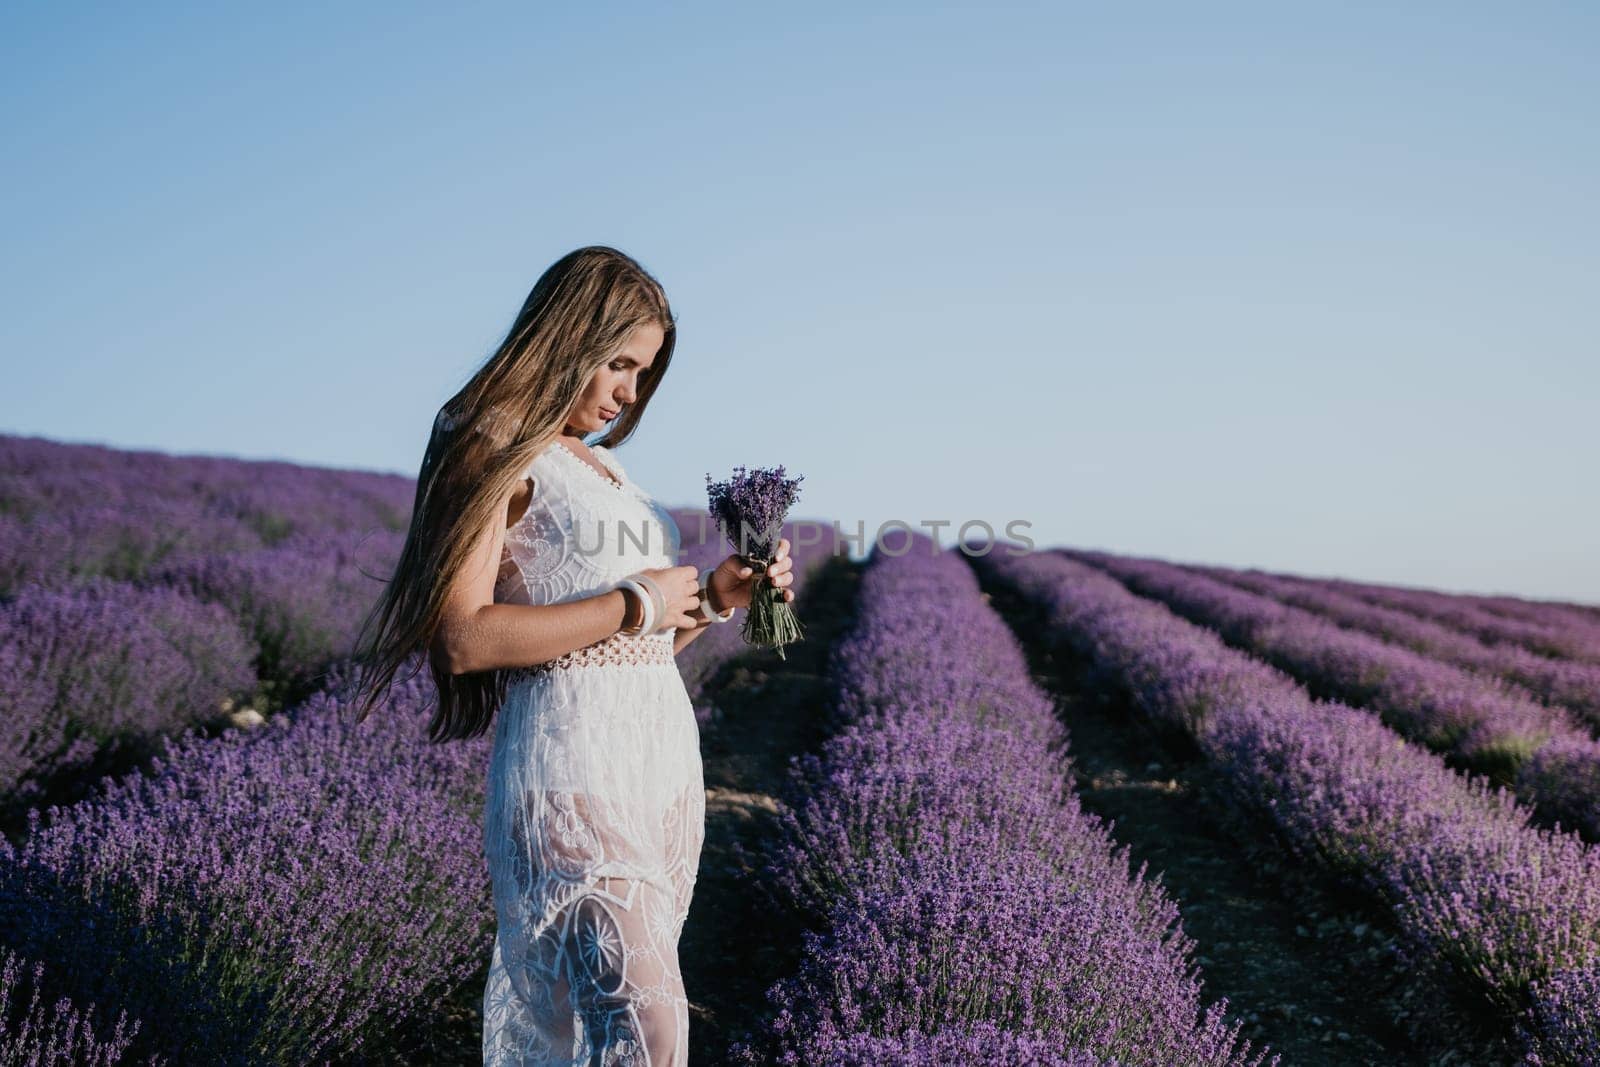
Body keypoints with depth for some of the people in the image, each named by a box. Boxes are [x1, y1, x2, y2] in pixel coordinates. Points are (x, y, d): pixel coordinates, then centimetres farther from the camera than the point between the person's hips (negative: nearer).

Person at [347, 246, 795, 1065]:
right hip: (572, 765, -8)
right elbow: (462, 638, -17)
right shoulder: (497, 451, -4)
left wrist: (714, 598, 6)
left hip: (666, 759, 8)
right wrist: (634, 605, -12)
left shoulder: (602, 467, 19)